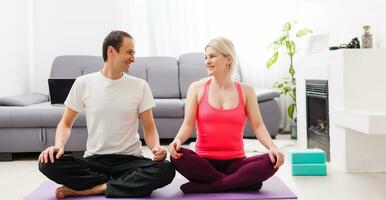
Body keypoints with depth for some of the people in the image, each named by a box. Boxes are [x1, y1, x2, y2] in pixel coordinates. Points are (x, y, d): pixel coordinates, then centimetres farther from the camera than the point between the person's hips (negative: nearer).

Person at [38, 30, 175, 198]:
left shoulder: (140, 86, 2)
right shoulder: (83, 83, 2)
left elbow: (149, 128, 4)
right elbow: (66, 123, 8)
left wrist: (156, 147, -18)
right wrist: (59, 145, -14)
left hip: (130, 160, 0)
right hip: (94, 160, 1)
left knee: (166, 170, -30)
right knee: (48, 164, -26)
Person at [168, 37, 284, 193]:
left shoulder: (245, 91, 6)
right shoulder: (197, 88, 4)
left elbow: (257, 125, -1)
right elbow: (188, 124, -3)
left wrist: (272, 147, -21)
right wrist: (178, 140, -26)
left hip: (235, 162, 1)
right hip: (204, 161, 0)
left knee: (273, 161, -26)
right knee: (177, 155, -32)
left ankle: (206, 187, -24)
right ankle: (242, 182, -24)